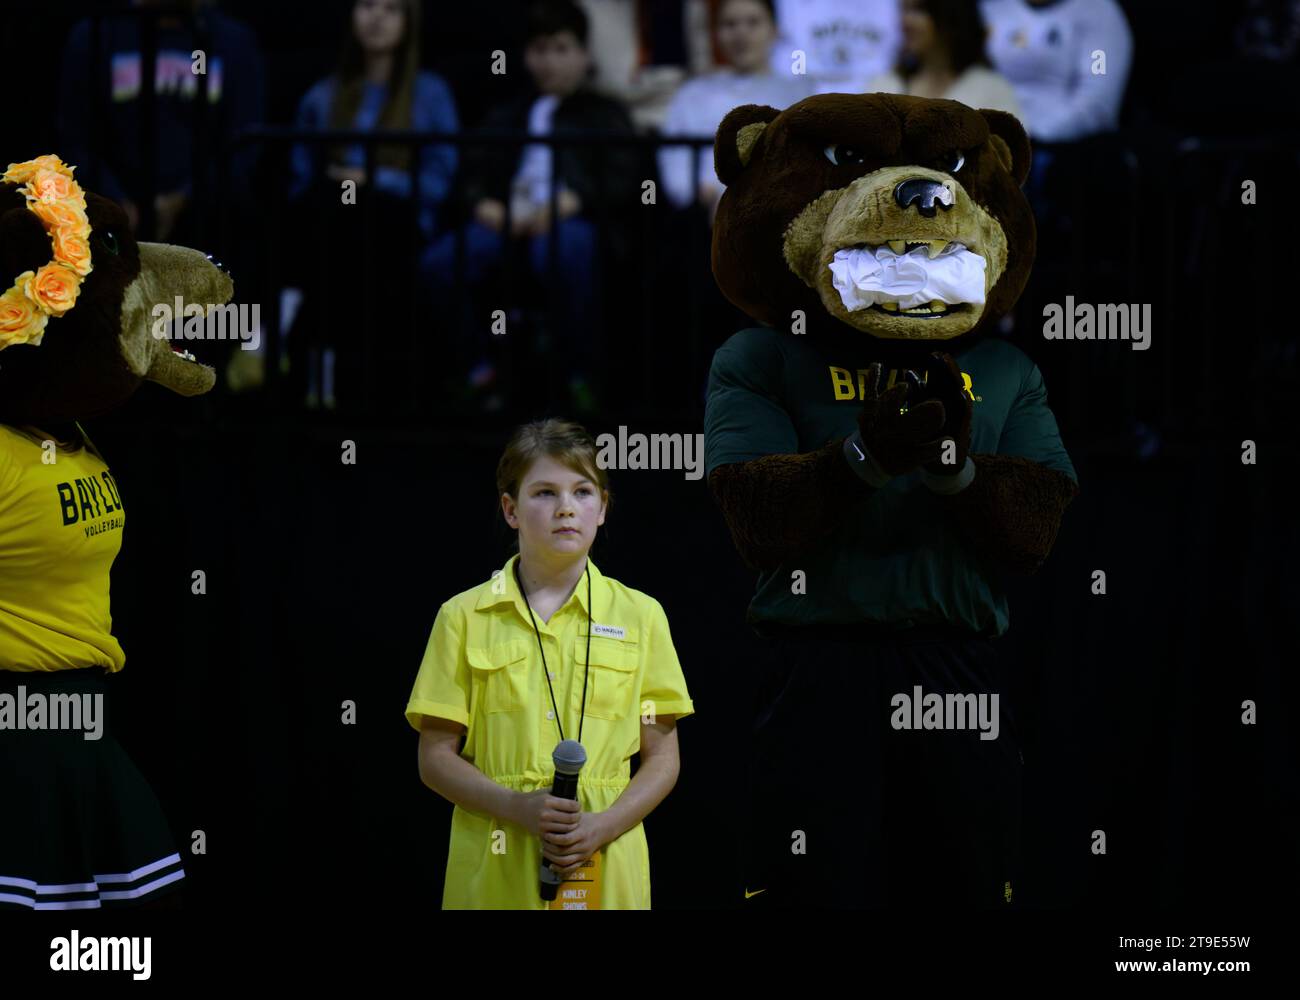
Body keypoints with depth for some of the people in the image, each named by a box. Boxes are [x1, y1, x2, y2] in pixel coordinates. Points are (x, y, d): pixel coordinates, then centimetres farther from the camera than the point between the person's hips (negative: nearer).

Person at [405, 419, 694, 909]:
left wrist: (602, 827, -10)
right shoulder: (464, 617, 4)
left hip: (605, 867, 1)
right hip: (493, 872, -1)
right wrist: (520, 808, -14)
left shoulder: (640, 616, 6)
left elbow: (662, 758, 6)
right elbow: (437, 758, 2)